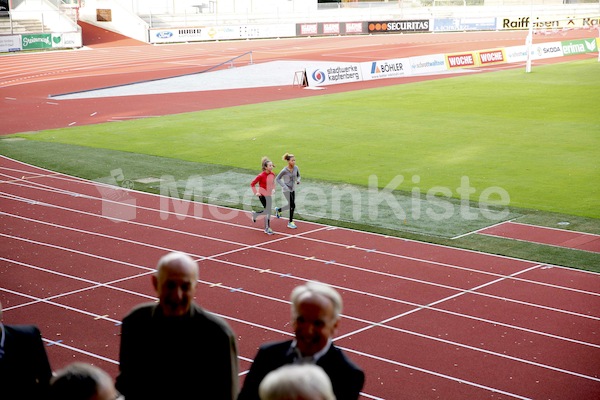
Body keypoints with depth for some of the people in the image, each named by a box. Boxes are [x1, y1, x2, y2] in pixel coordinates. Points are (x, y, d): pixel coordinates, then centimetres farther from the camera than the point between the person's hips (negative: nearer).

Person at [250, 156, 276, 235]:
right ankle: (267, 228, 8)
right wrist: (256, 193, -15)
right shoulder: (261, 176, -19)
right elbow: (252, 184, -12)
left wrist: (273, 189, 3)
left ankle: (255, 214, 35)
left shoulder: (272, 174, -1)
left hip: (269, 195, 7)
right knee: (267, 211, -8)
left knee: (267, 211, 11)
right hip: (262, 195, -7)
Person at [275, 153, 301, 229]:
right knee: (292, 205, -11)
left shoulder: (296, 168, -4)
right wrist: (284, 186, -17)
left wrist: (298, 180, -9)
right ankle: (290, 222, 2)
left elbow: (298, 176, 13)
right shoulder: (284, 170, -18)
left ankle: (278, 210, 38)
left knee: (291, 205, 12)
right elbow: (277, 179, -9)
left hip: (293, 189, 6)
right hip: (286, 190, -6)